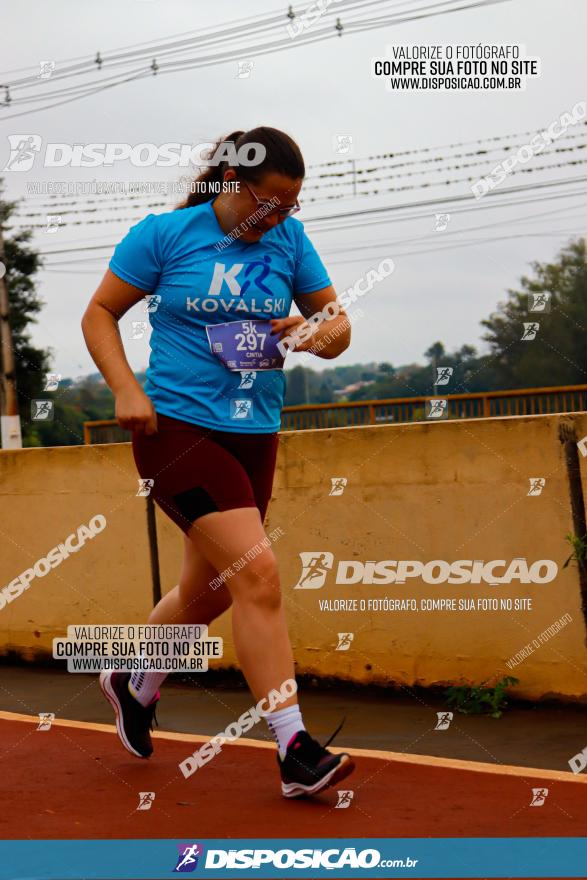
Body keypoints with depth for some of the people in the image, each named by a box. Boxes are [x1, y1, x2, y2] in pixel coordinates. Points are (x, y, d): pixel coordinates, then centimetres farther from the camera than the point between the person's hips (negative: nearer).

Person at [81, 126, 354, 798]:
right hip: (177, 429, -6)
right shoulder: (164, 233, -5)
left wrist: (320, 333, -14)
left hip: (253, 439, 6)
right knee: (258, 575, -19)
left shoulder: (290, 240, 6)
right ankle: (294, 750, -15)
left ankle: (134, 687, 45)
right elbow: (99, 313, 1)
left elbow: (337, 323, 10)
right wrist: (126, 389, -13)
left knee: (208, 592, 17)